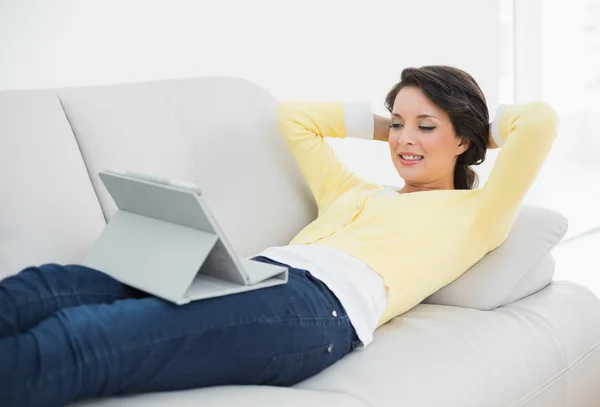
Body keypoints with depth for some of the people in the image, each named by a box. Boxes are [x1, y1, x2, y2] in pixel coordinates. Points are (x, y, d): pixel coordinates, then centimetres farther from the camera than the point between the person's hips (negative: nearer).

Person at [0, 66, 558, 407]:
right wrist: (382, 124, 43)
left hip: (321, 304, -7)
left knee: (72, 343, -30)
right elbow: (293, 115, 44)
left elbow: (540, 120, 9)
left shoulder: (471, 214, 20)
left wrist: (483, 126, 29)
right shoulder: (353, 192, 36)